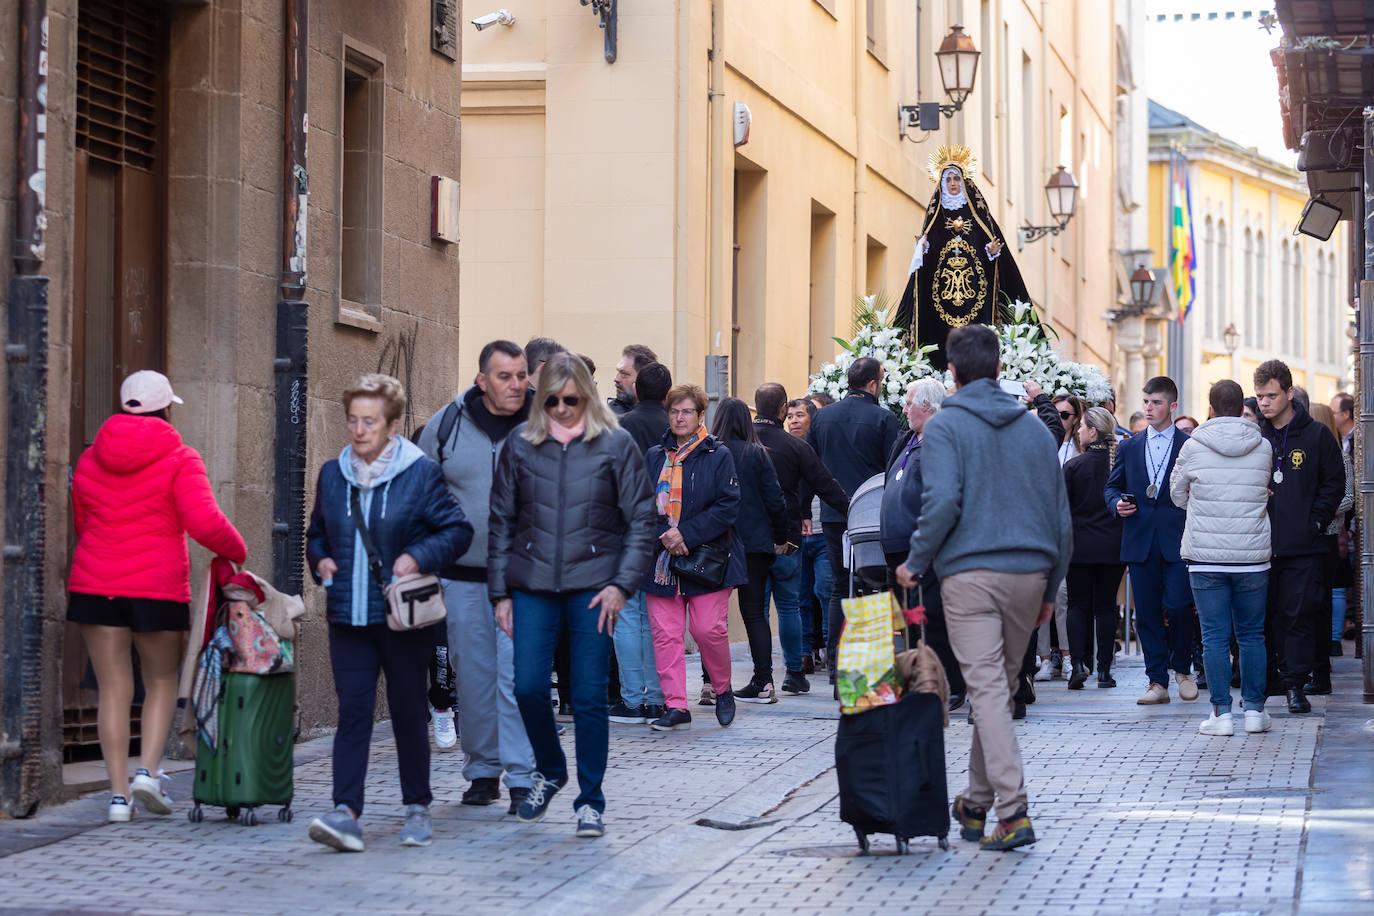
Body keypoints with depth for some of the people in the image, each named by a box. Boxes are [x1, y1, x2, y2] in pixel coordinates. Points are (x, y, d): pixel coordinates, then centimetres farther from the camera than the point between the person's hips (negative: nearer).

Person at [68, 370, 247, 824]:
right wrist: (237, 551, 1)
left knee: (114, 689, 5)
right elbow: (204, 523, -16)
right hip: (159, 589, -3)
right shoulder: (180, 460, -5)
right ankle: (148, 770, -3)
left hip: (95, 586, 3)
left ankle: (119, 793, 0)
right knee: (162, 683, 15)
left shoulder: (90, 460, 10)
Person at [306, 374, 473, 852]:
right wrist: (320, 561, 3)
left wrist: (418, 557, -14)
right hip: (348, 616, 3)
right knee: (353, 711, -6)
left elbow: (458, 529, -1)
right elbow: (316, 533, 23)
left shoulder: (421, 473, -2)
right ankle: (346, 813, -13)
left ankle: (417, 808, 19)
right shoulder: (333, 474, 10)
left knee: (409, 712, 6)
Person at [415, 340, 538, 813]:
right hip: (462, 574, 3)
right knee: (473, 675, 9)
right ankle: (482, 770, 21)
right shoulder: (446, 424, 2)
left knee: (516, 676, -8)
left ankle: (522, 777, -4)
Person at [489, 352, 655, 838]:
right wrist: (500, 592, 5)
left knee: (589, 696, -1)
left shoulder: (615, 445, 1)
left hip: (592, 585, -2)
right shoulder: (520, 444, 7)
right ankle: (549, 771, 23)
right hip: (533, 584, 2)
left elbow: (641, 519, 2)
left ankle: (590, 801, 11)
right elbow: (501, 520, 10)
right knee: (528, 687, -5)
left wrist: (622, 584, -8)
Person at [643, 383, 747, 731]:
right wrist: (663, 536, -11)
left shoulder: (718, 456, 1)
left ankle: (722, 689, 18)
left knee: (708, 629, -7)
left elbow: (728, 506, -7)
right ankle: (676, 706, 3)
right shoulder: (653, 457, 12)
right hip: (661, 559, 3)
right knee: (664, 633, -2)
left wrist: (686, 534, -14)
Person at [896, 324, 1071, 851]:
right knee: (1000, 687, 15)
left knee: (988, 689, -8)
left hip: (970, 573, -5)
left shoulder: (945, 427, -2)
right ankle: (976, 803, 24)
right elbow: (1061, 515, 14)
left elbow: (942, 502, -16)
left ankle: (1014, 811, -18)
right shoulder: (1034, 428, 13)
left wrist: (915, 561, -3)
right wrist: (1050, 589, 20)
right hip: (1029, 574, 5)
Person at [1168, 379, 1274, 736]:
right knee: (1252, 634, 11)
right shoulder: (1263, 448, 0)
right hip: (1253, 555, 2)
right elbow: (1265, 494, 10)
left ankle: (1221, 713, 0)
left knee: (1214, 636, 2)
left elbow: (1178, 495, 8)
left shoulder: (1193, 447, -4)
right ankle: (1254, 709, 13)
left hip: (1205, 555, -2)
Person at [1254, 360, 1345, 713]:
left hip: (1303, 548, -2)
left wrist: (1315, 522, -6)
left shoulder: (1317, 436, 2)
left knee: (1299, 616, -2)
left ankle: (1296, 685, 4)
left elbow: (1334, 484, 4)